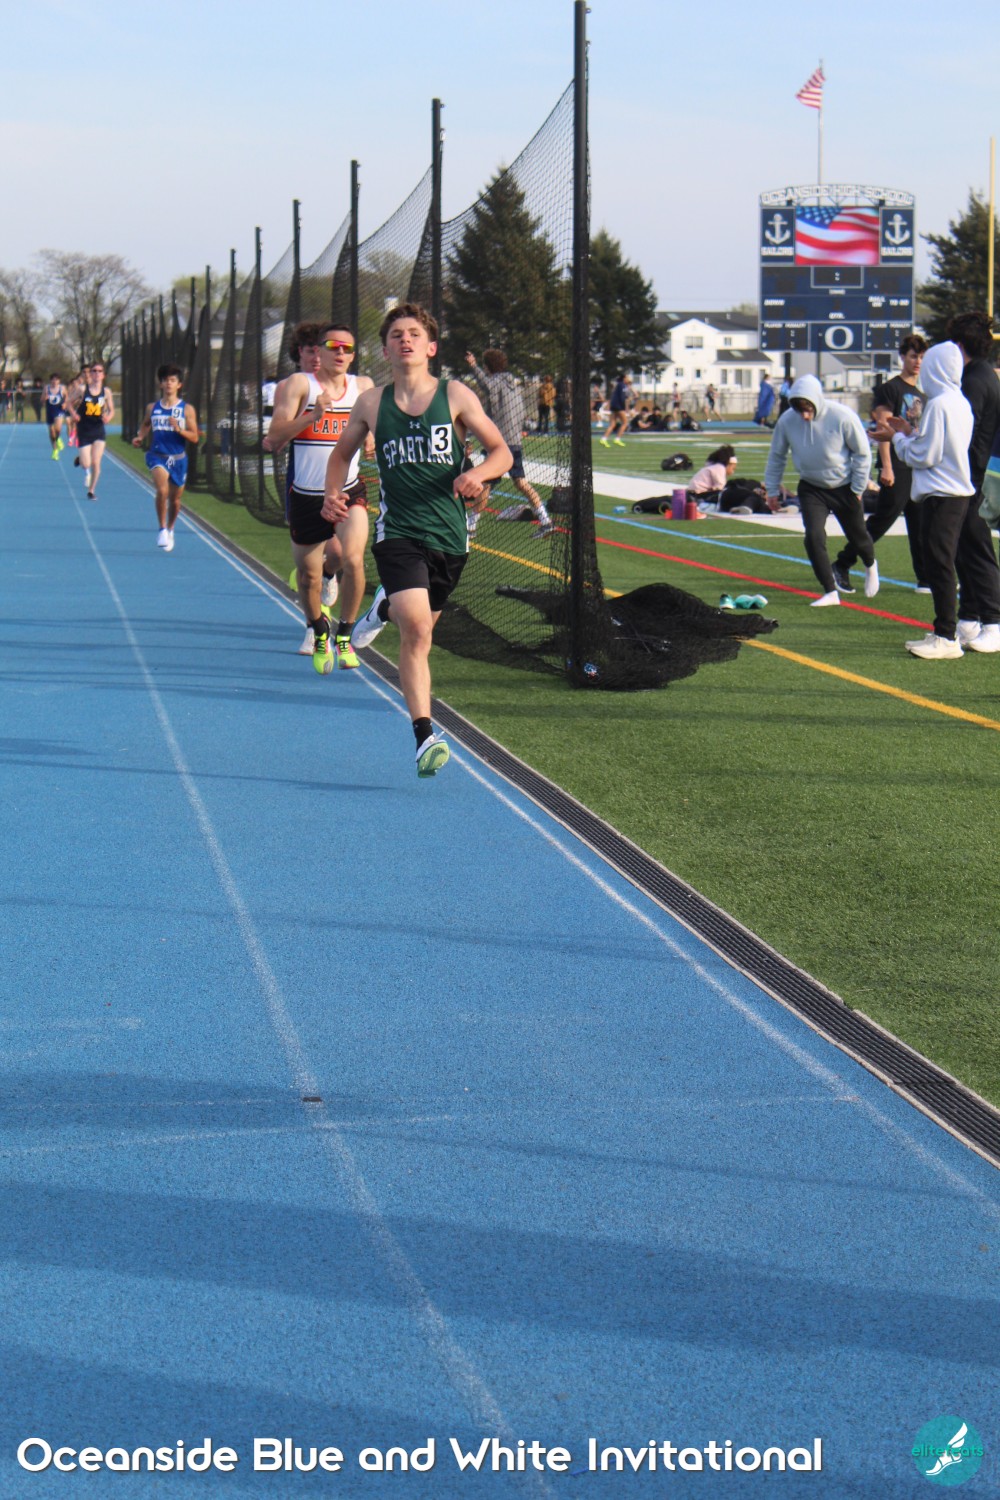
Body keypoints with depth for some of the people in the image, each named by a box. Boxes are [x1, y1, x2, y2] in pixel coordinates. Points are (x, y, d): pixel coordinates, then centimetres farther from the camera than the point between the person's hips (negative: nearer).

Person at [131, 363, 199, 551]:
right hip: (157, 456, -1)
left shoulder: (187, 409, -1)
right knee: (162, 490, -27)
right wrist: (139, 437, 4)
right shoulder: (152, 408, 5)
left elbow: (195, 437, -5)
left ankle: (170, 530, 39)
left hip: (178, 458, 1)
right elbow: (145, 424, 24)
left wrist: (178, 429, -21)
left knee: (175, 499, 13)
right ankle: (162, 529, -16)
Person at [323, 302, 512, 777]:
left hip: (450, 535, 2)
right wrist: (333, 493, 1)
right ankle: (425, 737, -22)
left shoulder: (455, 395, 1)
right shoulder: (371, 404, 4)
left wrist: (478, 474, -20)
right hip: (398, 532, -2)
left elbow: (502, 452, 2)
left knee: (419, 628, 19)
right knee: (416, 629, -22)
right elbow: (342, 453, 21)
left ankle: (387, 606, 55)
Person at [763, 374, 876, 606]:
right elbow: (776, 456, 2)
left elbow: (862, 452, -10)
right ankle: (830, 592, -4)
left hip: (845, 487, -1)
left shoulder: (842, 416, -24)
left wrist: (858, 488, -8)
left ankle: (870, 566, 49)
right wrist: (772, 489, 4)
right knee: (814, 537, -15)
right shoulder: (787, 420, -16)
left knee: (857, 535, 14)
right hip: (811, 488, 2)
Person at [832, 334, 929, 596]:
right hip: (897, 468, -7)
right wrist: (886, 467, -21)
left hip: (918, 468, 7)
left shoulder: (920, 394, 19)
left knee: (920, 525, 6)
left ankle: (926, 579, 9)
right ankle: (842, 565, -1)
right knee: (882, 519, -10)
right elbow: (883, 428, -13)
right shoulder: (890, 388, -5)